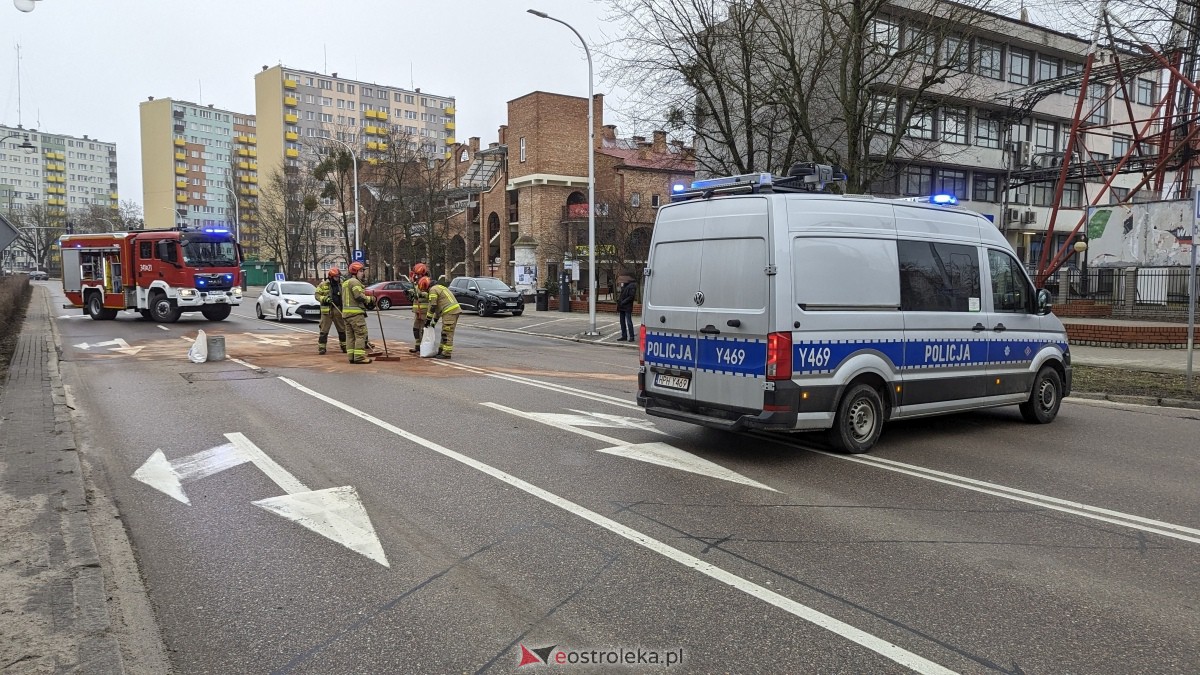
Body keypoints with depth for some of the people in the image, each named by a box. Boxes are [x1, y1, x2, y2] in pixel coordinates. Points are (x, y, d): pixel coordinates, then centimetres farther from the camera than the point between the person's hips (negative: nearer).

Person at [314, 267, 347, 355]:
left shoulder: (341, 284, 9)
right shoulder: (323, 284, -2)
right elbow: (317, 295, -2)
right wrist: (324, 299, -19)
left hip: (338, 310, 4)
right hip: (327, 310, -4)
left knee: (342, 329, 9)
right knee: (324, 330, -1)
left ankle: (344, 346, 20)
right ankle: (321, 347, 4)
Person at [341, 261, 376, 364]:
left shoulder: (345, 283, 24)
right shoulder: (354, 281, -9)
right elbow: (359, 296, -19)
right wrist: (370, 299, -4)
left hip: (346, 311, 10)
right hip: (356, 312, -10)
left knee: (350, 335, 10)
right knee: (361, 334, -9)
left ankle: (351, 356, 10)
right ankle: (359, 356, -13)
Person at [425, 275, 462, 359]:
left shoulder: (433, 289, -4)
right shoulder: (439, 287, 27)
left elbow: (432, 306, -9)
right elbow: (438, 307, 30)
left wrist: (428, 320, -1)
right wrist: (434, 321, 31)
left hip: (450, 312, -10)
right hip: (454, 309, 10)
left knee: (447, 333, -7)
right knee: (444, 332, 16)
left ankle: (447, 353, -7)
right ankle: (441, 351, 22)